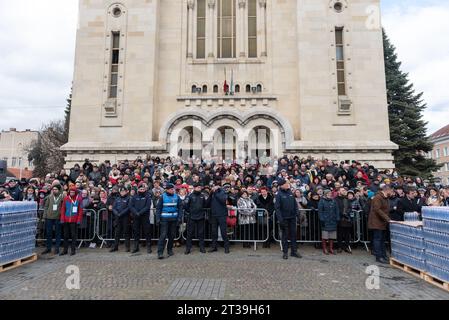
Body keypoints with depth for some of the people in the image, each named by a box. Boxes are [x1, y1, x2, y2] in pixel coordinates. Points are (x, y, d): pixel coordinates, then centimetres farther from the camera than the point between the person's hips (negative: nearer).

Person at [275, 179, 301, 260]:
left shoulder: (291, 193, 8)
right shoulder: (279, 194, -9)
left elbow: (295, 204, 14)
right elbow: (277, 207, -12)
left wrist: (296, 213, 2)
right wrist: (280, 219, -18)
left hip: (292, 217, 5)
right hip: (284, 218, -5)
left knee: (293, 234, 9)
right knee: (285, 235, 4)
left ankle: (294, 251, 19)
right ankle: (285, 252, 14)